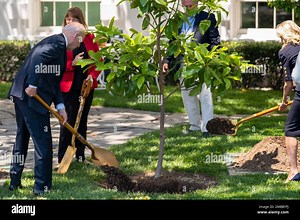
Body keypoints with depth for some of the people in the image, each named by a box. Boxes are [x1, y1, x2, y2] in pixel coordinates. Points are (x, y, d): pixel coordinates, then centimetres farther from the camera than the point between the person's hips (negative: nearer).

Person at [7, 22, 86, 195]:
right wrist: (33, 85, -27)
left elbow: (54, 81, 19)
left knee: (22, 140, 20)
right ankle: (42, 187, 1)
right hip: (31, 97, -10)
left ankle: (15, 182, 29)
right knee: (43, 143, -3)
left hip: (21, 95, 10)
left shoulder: (56, 43, 21)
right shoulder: (58, 43, -9)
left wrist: (60, 106, 11)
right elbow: (38, 57, -29)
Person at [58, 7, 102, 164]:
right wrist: (72, 63, -21)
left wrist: (93, 75, -8)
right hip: (68, 86, -4)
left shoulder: (89, 38, 4)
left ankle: (80, 155, 22)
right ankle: (62, 159, 0)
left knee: (82, 120, 12)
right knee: (68, 121, -5)